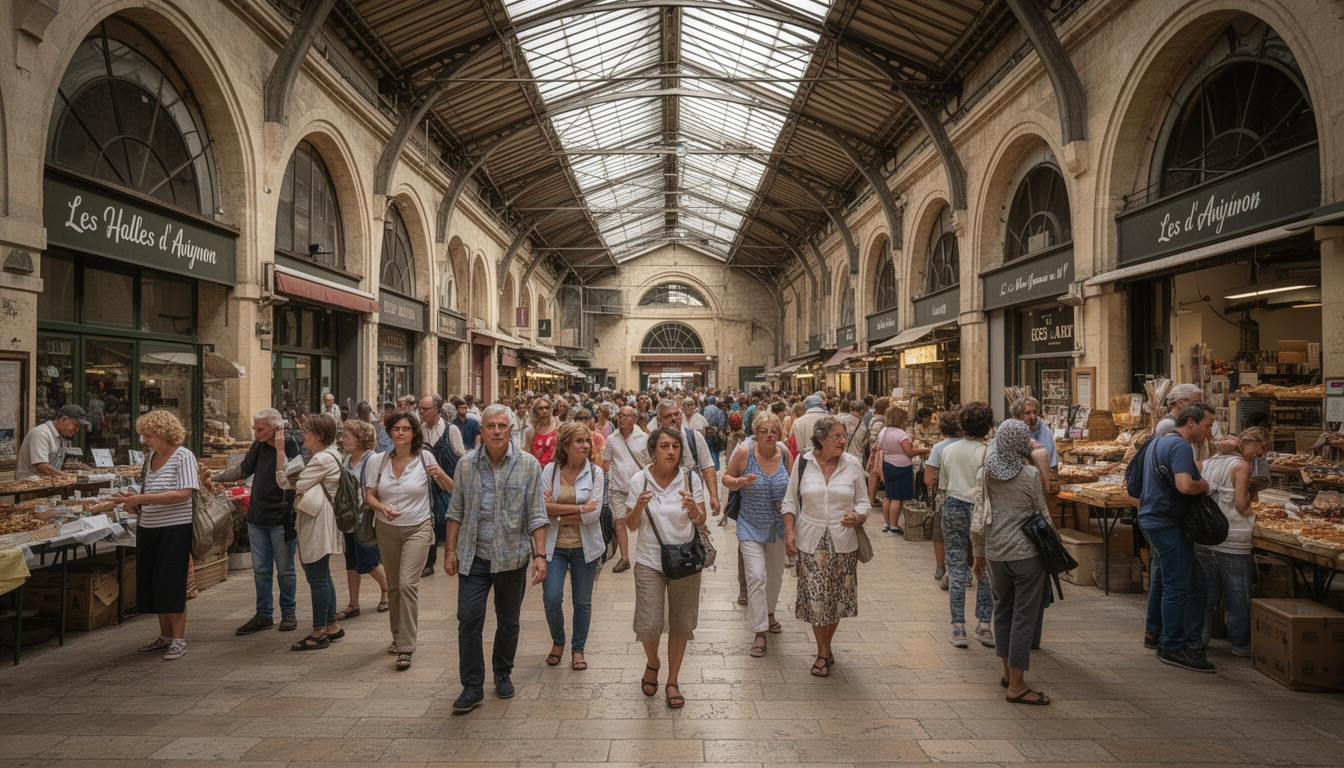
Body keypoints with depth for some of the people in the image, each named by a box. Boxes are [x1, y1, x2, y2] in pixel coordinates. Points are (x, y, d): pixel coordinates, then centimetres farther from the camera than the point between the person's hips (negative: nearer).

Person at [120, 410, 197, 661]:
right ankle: (165, 636, 24)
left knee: (172, 584, -4)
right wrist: (134, 502, 2)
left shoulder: (183, 456, -10)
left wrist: (143, 498, -23)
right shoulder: (150, 456, 12)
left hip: (174, 529, -8)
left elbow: (183, 494, -20)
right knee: (152, 584, 11)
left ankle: (179, 640, 6)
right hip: (148, 528, 8)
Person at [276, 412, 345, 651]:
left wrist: (280, 452, -14)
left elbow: (289, 483, -18)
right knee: (322, 576, 16)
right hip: (315, 523, 11)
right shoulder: (326, 456, 16)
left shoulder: (323, 459, -18)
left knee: (317, 577, -3)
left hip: (318, 524, -11)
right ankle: (331, 626, 24)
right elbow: (292, 480, 14)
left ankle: (319, 633, 5)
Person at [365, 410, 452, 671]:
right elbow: (369, 496, 2)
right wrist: (382, 507, -19)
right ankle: (398, 636, 31)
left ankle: (406, 648, -8)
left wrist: (441, 475, -20)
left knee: (408, 584, -14)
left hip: (417, 528, -3)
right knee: (393, 586, 12)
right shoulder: (378, 461, 0)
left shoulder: (425, 458, -5)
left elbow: (452, 490, 1)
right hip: (387, 529, 3)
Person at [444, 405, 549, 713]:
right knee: (469, 618, -4)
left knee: (508, 621, 13)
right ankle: (472, 686, 10)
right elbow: (457, 511, 8)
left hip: (512, 557, -1)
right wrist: (450, 549, 4)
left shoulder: (529, 465, -5)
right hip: (474, 556, 1)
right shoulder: (466, 464, 1)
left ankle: (503, 673, 34)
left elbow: (536, 515, -4)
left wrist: (540, 554, -10)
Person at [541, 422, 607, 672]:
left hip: (585, 546, 0)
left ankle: (578, 648, 30)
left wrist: (558, 512, -13)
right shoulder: (550, 470, -4)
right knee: (551, 598, -4)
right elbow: (543, 507, -15)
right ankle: (557, 641, 25)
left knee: (583, 601, 10)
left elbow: (594, 513, -14)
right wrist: (579, 508, -18)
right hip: (554, 545, 0)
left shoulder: (595, 472, -5)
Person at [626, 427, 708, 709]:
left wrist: (693, 508, -22)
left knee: (680, 624, 8)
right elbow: (630, 525, 0)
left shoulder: (690, 479, -5)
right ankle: (652, 664, 29)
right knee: (649, 624, -5)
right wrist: (639, 506, -20)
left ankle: (673, 681, 28)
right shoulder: (639, 481, -5)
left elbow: (701, 522, -1)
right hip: (649, 561, 0)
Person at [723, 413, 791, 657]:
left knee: (775, 574, 20)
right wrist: (740, 482, -24)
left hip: (779, 525, 4)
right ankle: (760, 631, 1)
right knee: (756, 577, -11)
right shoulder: (744, 452, -15)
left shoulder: (785, 454, -7)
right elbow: (726, 478, -4)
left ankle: (769, 612, 46)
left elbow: (793, 485, 7)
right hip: (751, 525, -3)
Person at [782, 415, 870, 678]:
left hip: (843, 543, 1)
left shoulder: (853, 464, 0)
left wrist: (857, 516, -18)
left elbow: (863, 502, 5)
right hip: (810, 541, -1)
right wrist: (789, 532, -6)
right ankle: (823, 653, 18)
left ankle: (826, 646, 31)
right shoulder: (803, 462, -2)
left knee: (837, 598, 9)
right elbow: (790, 501, 4)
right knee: (815, 598, 0)